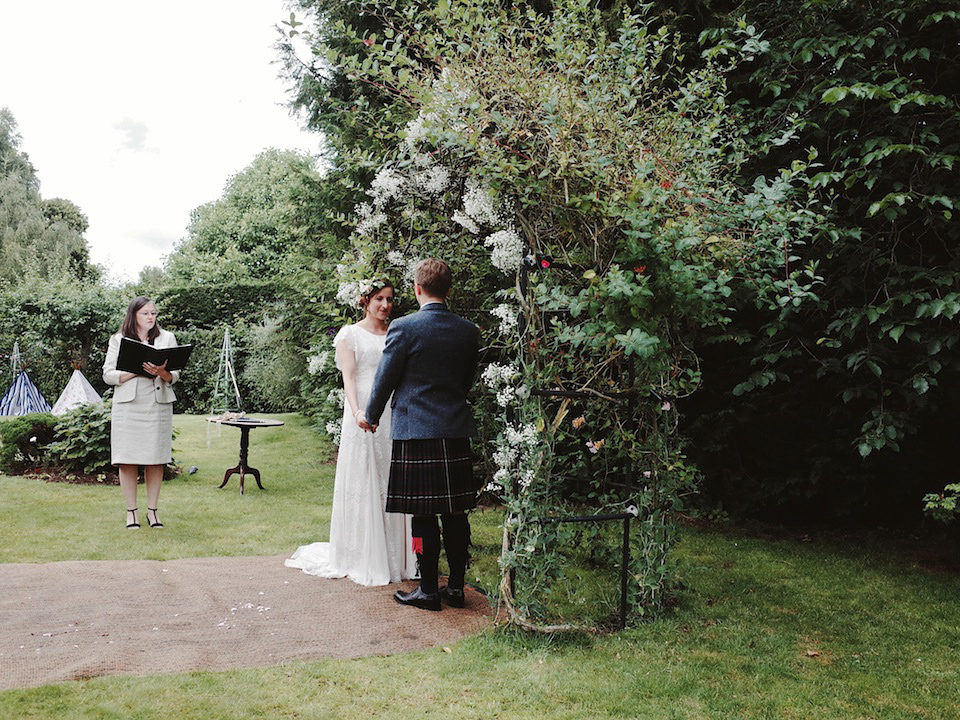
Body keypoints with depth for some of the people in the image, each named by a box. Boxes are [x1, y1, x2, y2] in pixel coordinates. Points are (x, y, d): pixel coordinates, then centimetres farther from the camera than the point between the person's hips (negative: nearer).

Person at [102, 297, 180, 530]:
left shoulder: (167, 338, 11)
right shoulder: (118, 340, 8)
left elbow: (175, 375, 7)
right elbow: (108, 375, 2)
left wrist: (162, 372, -15)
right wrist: (136, 371, -13)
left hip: (158, 404, 1)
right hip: (128, 405, -1)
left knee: (155, 459, 2)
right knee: (127, 460, -2)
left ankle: (152, 510, 12)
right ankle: (131, 511, 8)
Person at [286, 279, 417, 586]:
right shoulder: (350, 334, 3)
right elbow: (348, 377, -5)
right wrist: (357, 412, -20)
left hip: (395, 416, 4)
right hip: (364, 415, -4)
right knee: (362, 484, 0)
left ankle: (395, 555, 15)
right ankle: (363, 558, 9)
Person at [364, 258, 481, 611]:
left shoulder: (404, 327, -9)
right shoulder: (469, 331, 5)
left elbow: (385, 379, -2)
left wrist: (371, 416, 14)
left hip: (416, 431, -5)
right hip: (457, 432, 5)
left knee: (423, 515, 2)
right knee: (456, 513, 10)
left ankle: (428, 590, 11)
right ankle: (455, 586, 19)